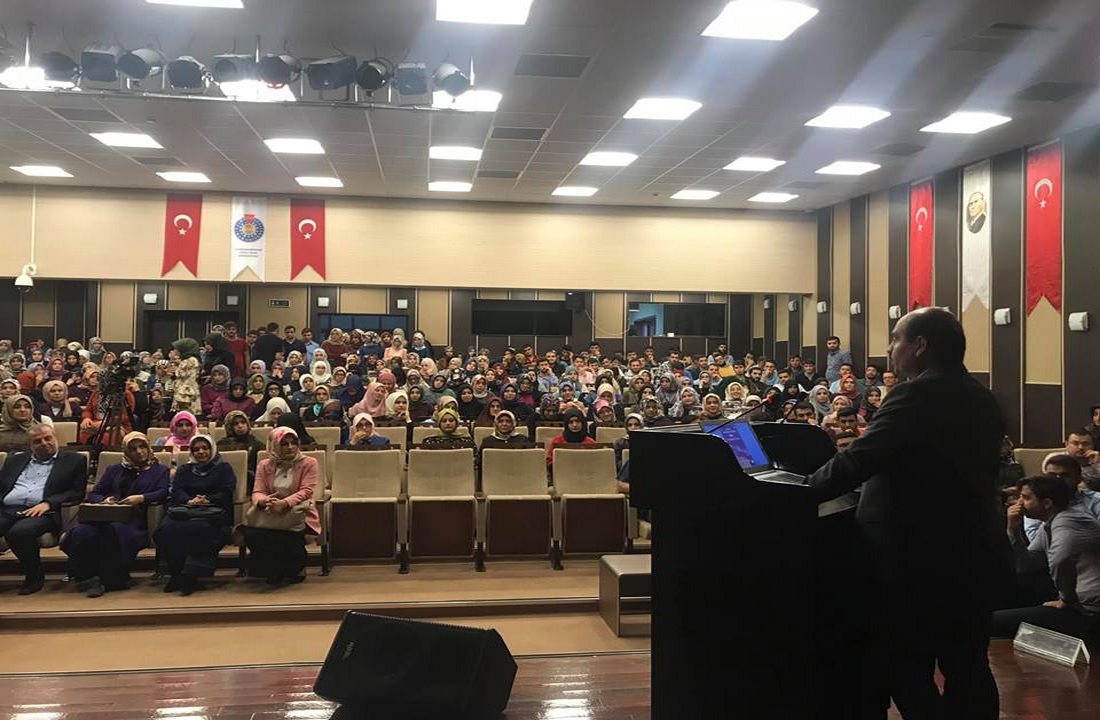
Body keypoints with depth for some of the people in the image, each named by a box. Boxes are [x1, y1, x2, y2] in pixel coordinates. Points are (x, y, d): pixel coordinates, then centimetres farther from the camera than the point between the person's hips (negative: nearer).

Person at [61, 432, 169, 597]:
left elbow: (163, 493, 5)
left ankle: (110, 580, -29)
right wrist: (104, 500, 1)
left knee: (114, 529, -40)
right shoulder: (114, 470, 33)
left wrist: (141, 498, -13)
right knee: (82, 532, -33)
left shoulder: (160, 470, 24)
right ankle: (86, 577, -22)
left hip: (134, 518, -3)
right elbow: (93, 494, 25)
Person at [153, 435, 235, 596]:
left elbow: (226, 493, 4)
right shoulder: (184, 470, 30)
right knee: (166, 529, -30)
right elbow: (176, 491, 12)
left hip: (213, 510, -3)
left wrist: (207, 500, -14)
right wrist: (189, 500, -10)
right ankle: (176, 575, -23)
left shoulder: (224, 468, 19)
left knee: (197, 529, -37)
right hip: (184, 509, 4)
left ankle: (191, 576, -34)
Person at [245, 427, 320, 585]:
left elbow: (306, 491, -10)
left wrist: (284, 503, -28)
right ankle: (274, 570, 2)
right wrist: (264, 501, -26)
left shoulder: (308, 463, 2)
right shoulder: (264, 465, 11)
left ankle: (291, 569, 4)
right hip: (270, 515, 3)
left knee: (280, 538, -33)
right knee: (251, 534, -27)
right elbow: (257, 492, 1)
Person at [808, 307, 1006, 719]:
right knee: (968, 670, 14)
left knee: (904, 671, 1)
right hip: (975, 554, 9)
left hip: (922, 559, -9)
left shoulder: (918, 395, -16)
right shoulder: (981, 399, 11)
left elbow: (856, 462, -22)